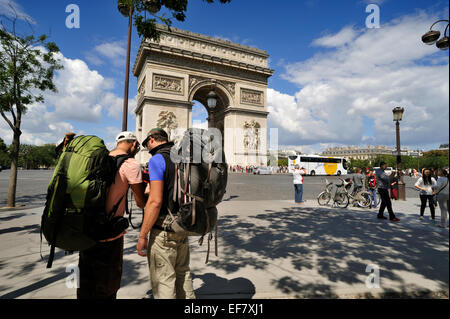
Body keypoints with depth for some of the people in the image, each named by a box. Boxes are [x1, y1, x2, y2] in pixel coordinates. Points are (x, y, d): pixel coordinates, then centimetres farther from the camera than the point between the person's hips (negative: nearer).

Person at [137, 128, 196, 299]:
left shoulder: (157, 159, -13)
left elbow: (155, 201, -21)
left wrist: (142, 236, -15)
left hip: (164, 230, -8)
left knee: (163, 280, 6)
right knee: (182, 274, 22)